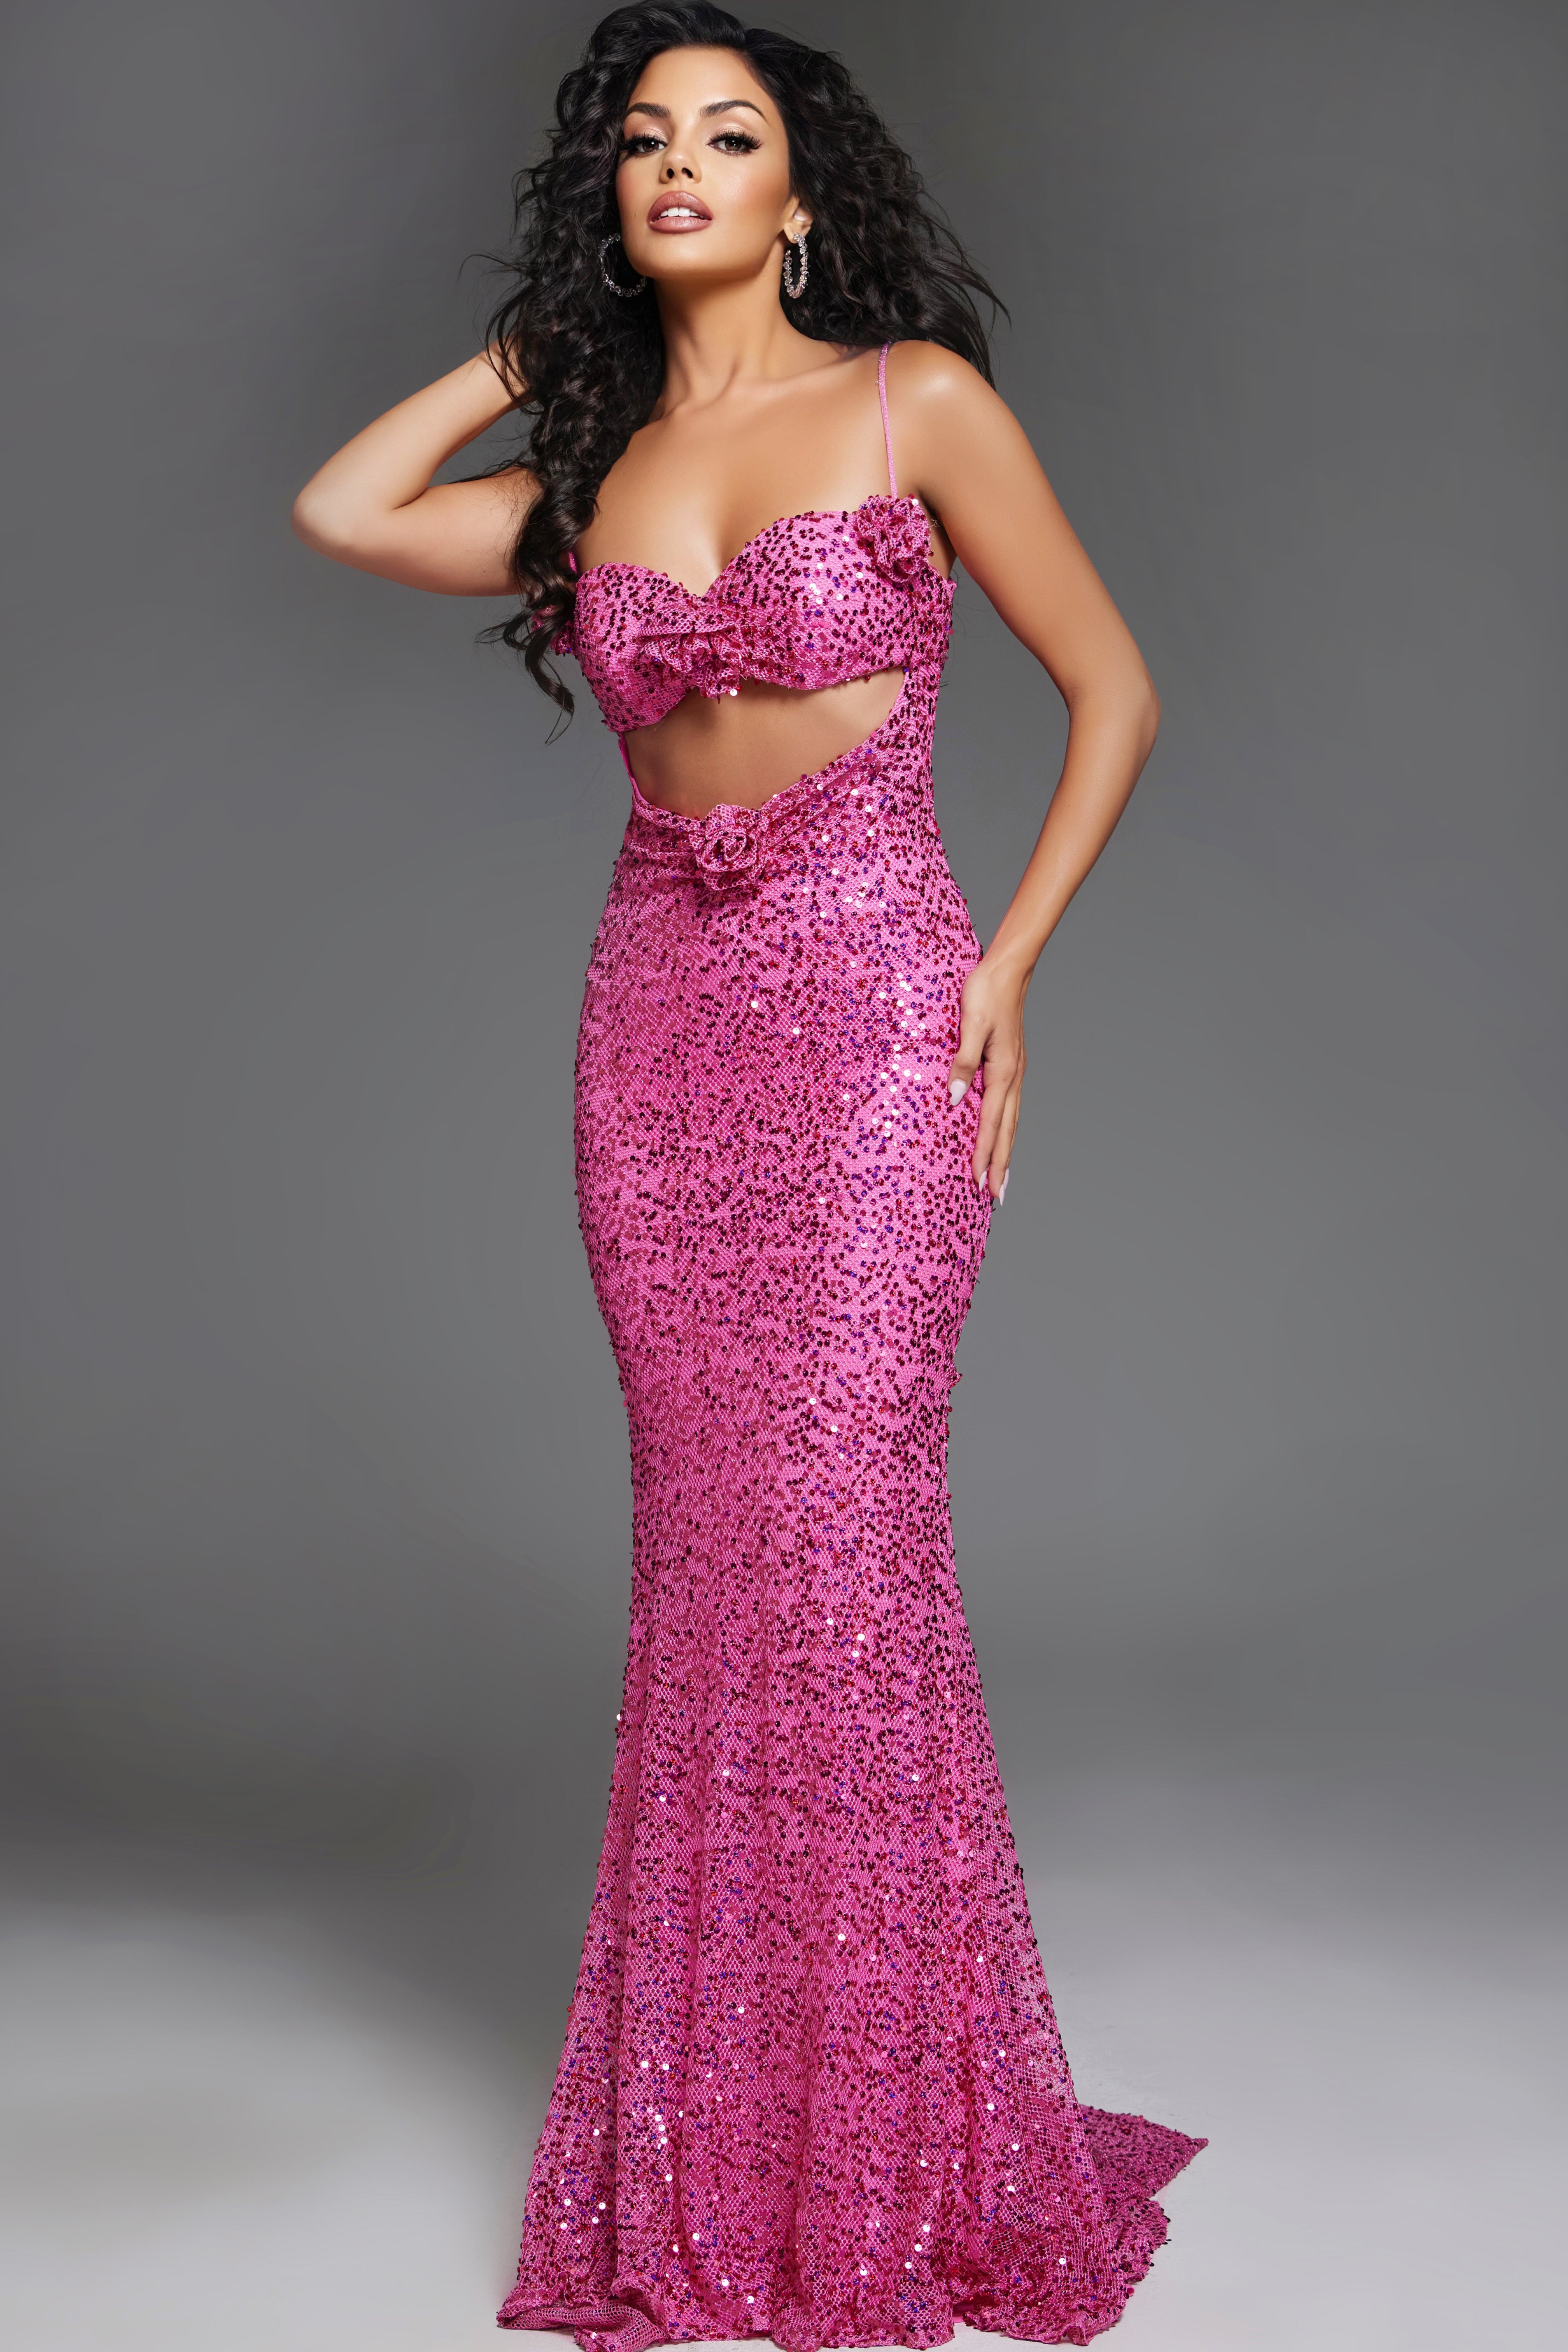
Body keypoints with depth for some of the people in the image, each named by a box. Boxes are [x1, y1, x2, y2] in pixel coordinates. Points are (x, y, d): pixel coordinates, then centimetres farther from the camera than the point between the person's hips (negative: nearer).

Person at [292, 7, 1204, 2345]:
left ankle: (898, 2154, 6)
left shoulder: (915, 399, 1)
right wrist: (536, 345, 15)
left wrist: (1008, 960, -5)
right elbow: (340, 510, 9)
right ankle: (720, 2149, 16)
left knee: (843, 1533, -9)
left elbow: (1114, 689, 3)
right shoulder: (594, 470, 14)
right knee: (712, 1552, 4)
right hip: (657, 1017, 4)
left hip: (868, 1009, -4)